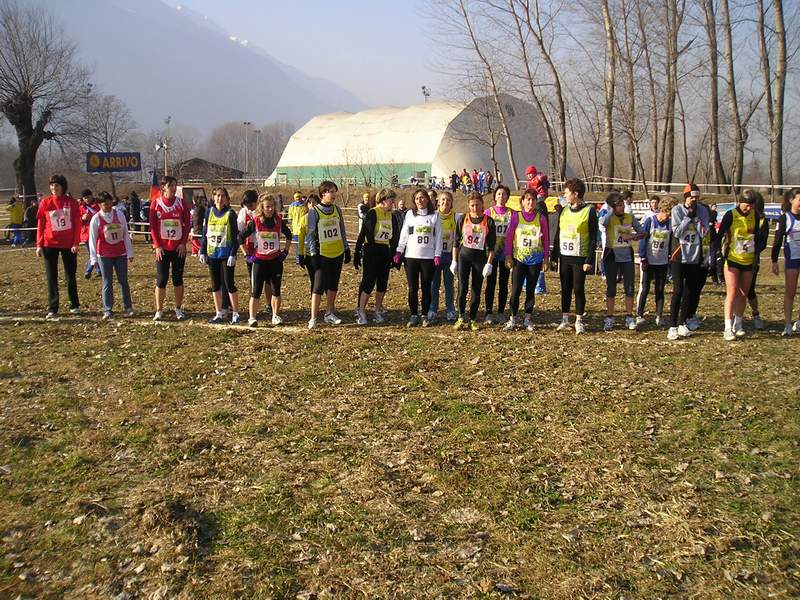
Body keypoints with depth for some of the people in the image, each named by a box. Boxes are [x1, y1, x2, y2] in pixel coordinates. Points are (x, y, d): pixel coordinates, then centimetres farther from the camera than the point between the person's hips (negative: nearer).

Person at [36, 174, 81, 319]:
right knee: (51, 277, 2)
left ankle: (74, 305, 22)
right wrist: (39, 245, -4)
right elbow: (40, 225, 2)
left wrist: (75, 243, -10)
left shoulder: (72, 202, -1)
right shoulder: (45, 203, 1)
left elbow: (77, 224, -2)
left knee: (70, 276, 10)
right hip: (50, 244, 1)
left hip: (69, 244, -1)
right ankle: (52, 309, 5)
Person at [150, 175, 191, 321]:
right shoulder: (155, 203, -1)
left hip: (179, 248, 1)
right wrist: (157, 246, -8)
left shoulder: (181, 203, 2)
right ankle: (159, 311, 8)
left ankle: (178, 309, 17)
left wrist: (183, 243, -5)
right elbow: (152, 226, -1)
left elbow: (187, 224, 3)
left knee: (178, 278, 7)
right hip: (162, 248, -1)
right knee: (161, 279, 0)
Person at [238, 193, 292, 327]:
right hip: (259, 260, -3)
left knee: (276, 290, 8)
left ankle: (276, 316, 19)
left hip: (276, 260, 3)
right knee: (256, 291, -4)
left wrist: (286, 251, 11)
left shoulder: (279, 221, 0)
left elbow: (288, 235, 17)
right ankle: (252, 318, -2)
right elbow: (241, 237, 0)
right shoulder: (254, 222, -8)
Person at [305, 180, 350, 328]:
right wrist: (313, 254, -12)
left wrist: (347, 249, 13)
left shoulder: (337, 210, 7)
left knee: (333, 285, 12)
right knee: (319, 286, -7)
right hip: (322, 254, -5)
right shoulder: (314, 212, -7)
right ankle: (313, 319, -4)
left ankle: (329, 313, 24)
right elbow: (310, 234, -7)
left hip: (337, 253, 5)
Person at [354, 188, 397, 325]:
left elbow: (394, 236, 17)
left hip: (385, 252, 7)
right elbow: (364, 233, -12)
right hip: (371, 251, -7)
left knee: (383, 283, 9)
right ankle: (361, 313, -2)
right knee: (368, 282, -7)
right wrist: (357, 254, -14)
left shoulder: (391, 215, 10)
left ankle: (378, 311, 20)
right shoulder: (372, 213, -11)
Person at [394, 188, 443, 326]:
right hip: (411, 256, 1)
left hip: (428, 257, -1)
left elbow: (438, 236, 3)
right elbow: (404, 234, 7)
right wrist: (399, 251, -1)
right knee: (413, 288, 2)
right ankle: (414, 315, 10)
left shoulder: (434, 215, 4)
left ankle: (425, 316, 12)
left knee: (426, 288, 3)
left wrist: (437, 254, -3)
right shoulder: (409, 214, 7)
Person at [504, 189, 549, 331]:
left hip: (535, 260, 1)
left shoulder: (541, 218, 2)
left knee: (530, 290, 8)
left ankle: (527, 319, 18)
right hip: (518, 259, -1)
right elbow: (509, 237, 1)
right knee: (515, 290, -2)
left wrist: (546, 258, 3)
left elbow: (546, 239, 6)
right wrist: (508, 255, -4)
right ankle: (513, 319, 11)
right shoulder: (516, 217, 0)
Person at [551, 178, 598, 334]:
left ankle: (579, 321, 8)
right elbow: (557, 234, 14)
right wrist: (555, 256, 9)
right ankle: (565, 319, 18)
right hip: (564, 257, 5)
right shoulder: (564, 211, 9)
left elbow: (593, 238, -8)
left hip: (580, 257, -5)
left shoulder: (589, 211, -7)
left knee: (579, 289, -2)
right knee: (565, 289, 9)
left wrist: (589, 260, -12)